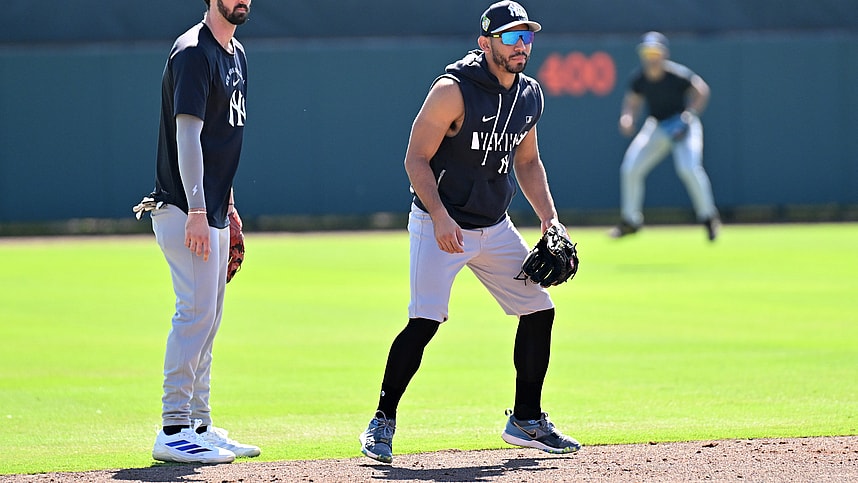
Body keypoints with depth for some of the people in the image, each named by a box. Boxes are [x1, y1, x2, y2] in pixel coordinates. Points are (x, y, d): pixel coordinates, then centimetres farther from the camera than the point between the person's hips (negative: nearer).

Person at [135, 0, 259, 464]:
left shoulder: (235, 54, 16)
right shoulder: (193, 53, -14)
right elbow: (187, 134, -21)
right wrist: (197, 211, -27)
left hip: (213, 212, 10)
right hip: (184, 209, -10)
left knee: (207, 318, 11)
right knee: (196, 310, -12)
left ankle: (199, 426, 17)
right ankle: (173, 430, -11)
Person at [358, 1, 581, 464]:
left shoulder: (530, 95, 4)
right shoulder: (453, 91, -18)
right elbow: (416, 158, -17)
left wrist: (549, 218, 6)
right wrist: (440, 216, -28)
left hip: (495, 228, 7)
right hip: (439, 224, -7)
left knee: (539, 310, 6)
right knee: (424, 321, -19)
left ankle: (526, 421, 20)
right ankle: (382, 424, -7)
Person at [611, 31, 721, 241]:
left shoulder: (677, 74, -23)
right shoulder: (639, 78, -11)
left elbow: (702, 91, -10)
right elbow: (632, 101, 5)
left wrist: (688, 116, -21)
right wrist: (627, 118, -17)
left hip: (683, 125, -5)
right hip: (657, 127, 5)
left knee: (688, 167, -26)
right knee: (630, 168, -4)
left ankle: (708, 217, -8)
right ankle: (630, 220, 14)